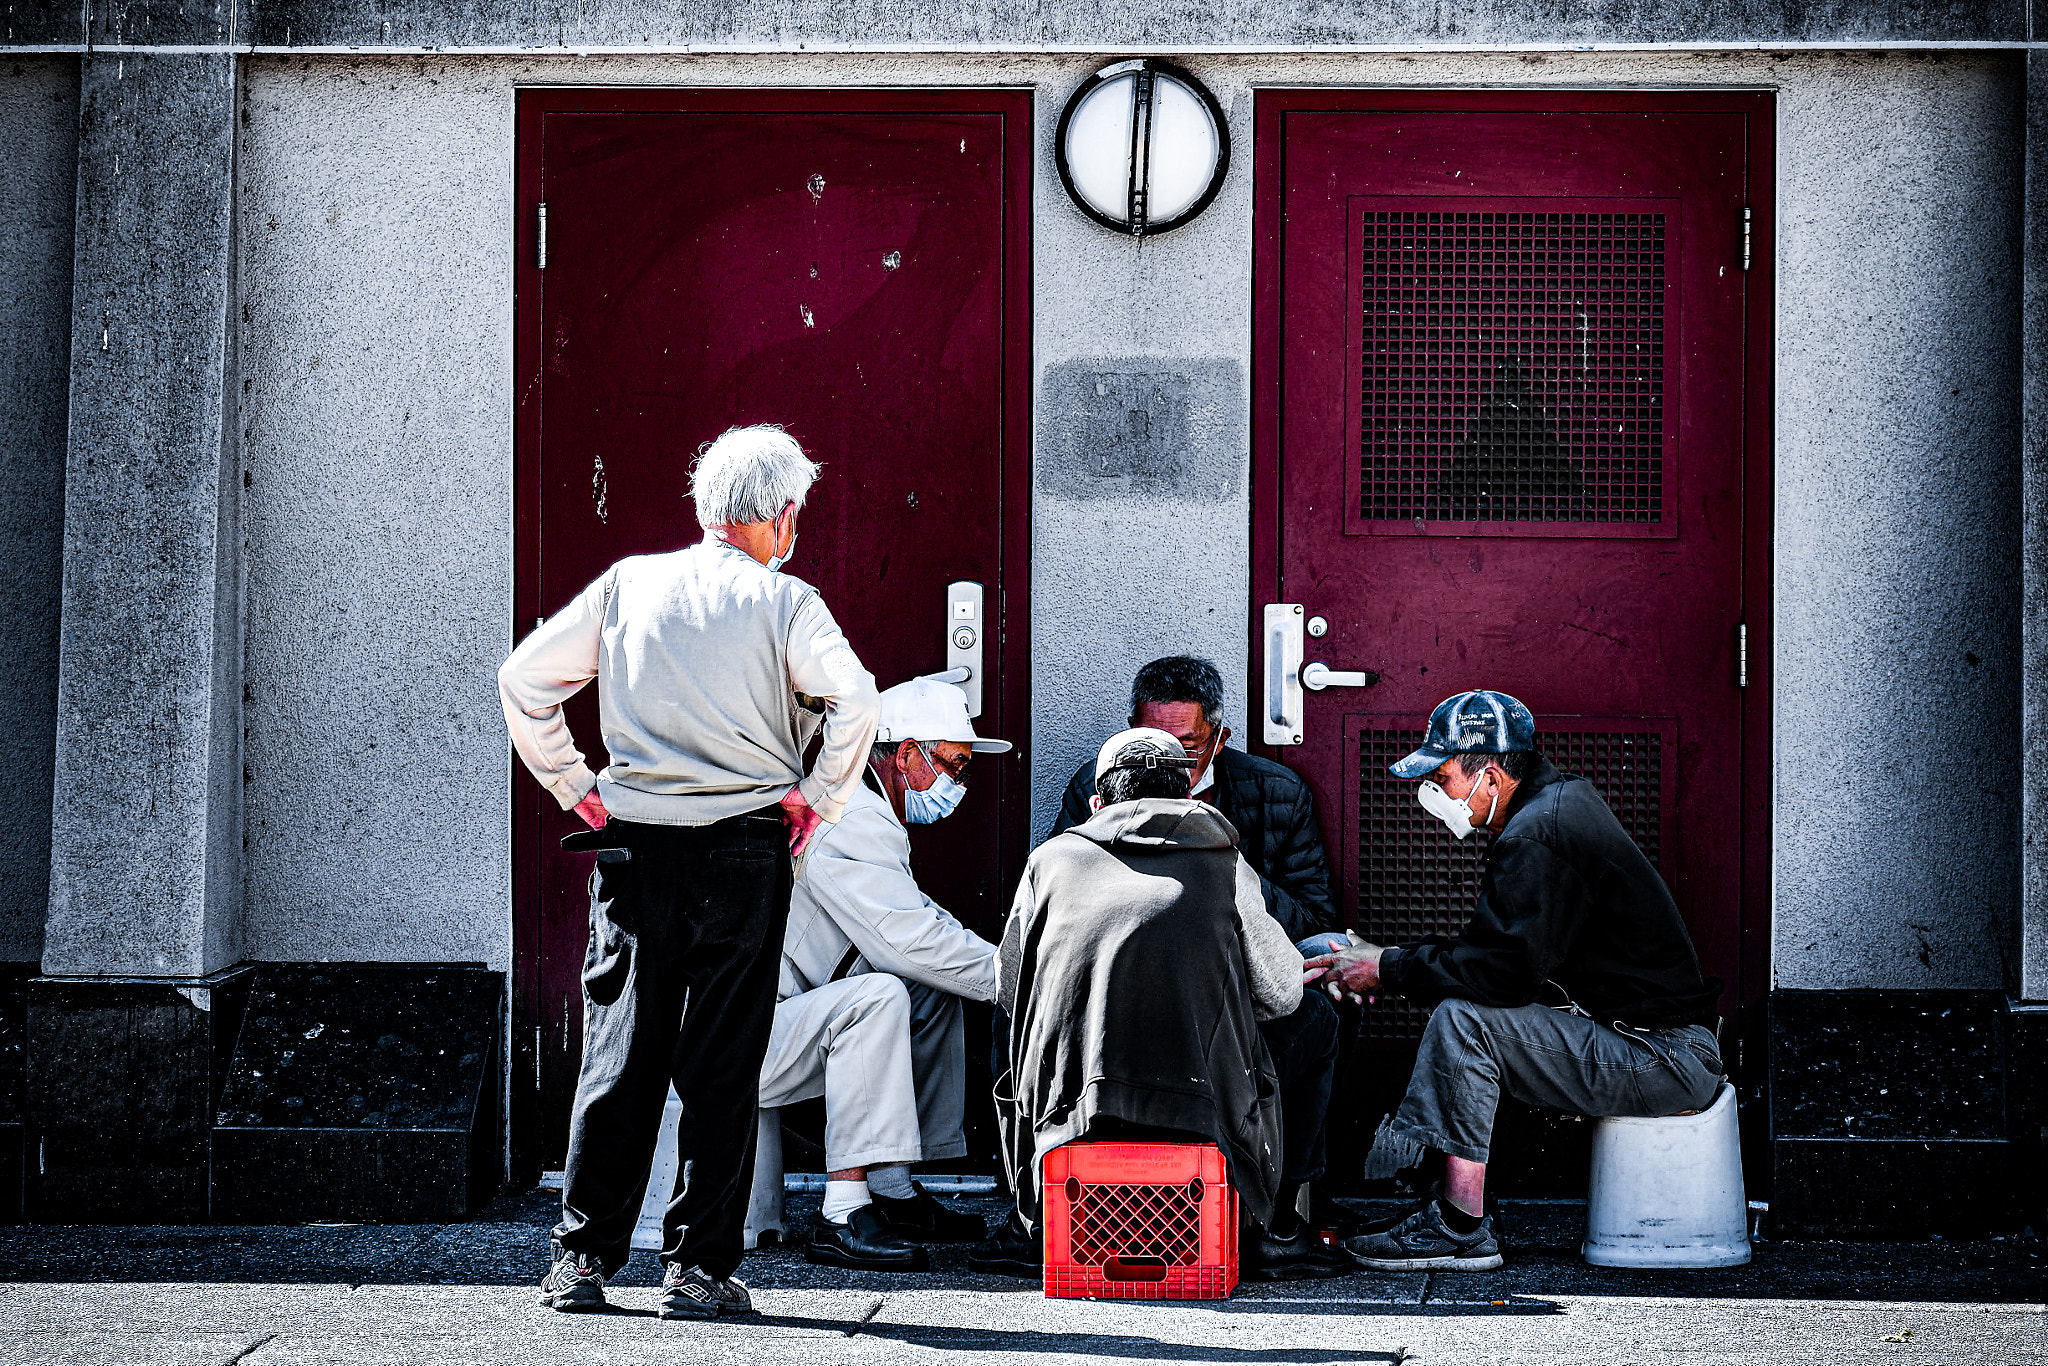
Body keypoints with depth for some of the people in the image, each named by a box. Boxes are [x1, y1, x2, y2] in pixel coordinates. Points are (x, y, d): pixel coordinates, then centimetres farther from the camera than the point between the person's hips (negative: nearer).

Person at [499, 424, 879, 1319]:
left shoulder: (627, 584, 7)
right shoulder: (783, 601, -3)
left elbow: (524, 677, 6)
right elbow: (853, 698, -17)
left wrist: (575, 789, 10)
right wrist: (818, 800, -5)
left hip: (633, 842, 3)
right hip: (744, 847, -3)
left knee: (618, 1051, 7)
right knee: (722, 1065, 3)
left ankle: (582, 1258, 5)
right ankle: (700, 1268, 3)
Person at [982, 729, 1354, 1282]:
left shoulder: (1051, 857, 11)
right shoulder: (1226, 866, 8)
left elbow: (1009, 988, 22)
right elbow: (1281, 993, 13)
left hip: (1068, 1108, 2)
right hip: (1206, 1112, -2)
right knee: (1314, 1021, 26)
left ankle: (1031, 1224, 29)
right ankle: (1279, 1231, 23)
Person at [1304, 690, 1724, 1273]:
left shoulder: (1535, 840, -18)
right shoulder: (1561, 802, 14)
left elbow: (1502, 971, -24)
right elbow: (1490, 950, 18)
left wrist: (1387, 969, -11)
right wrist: (1379, 960, 10)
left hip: (1668, 1061, -11)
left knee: (1463, 1016, -18)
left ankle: (1461, 1232, -14)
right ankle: (1446, 1207, 8)